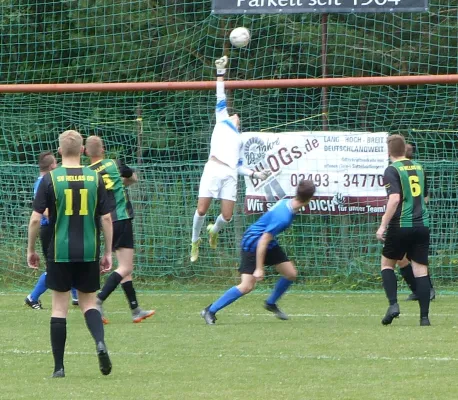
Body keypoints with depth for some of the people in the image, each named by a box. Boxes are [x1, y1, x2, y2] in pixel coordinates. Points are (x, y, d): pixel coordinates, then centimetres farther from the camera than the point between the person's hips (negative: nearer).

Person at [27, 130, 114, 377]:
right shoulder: (95, 179, 1)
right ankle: (100, 343, -15)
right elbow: (106, 218, 2)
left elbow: (36, 218, -6)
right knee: (88, 302, 13)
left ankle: (59, 367, 5)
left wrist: (31, 250, 7)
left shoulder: (50, 179, -4)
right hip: (89, 254, 2)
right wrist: (108, 253, 10)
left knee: (59, 307, 6)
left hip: (60, 253, -2)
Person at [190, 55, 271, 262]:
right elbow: (220, 100, 14)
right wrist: (220, 74, 8)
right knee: (201, 210, -7)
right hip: (213, 170, -4)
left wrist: (255, 174, 13)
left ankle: (214, 230, 28)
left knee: (227, 216, -4)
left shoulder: (239, 139, 29)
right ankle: (195, 241, 15)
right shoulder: (222, 122, 21)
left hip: (230, 174, 4)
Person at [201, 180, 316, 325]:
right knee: (247, 286, -14)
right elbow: (263, 241, -31)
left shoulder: (287, 202, -7)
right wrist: (259, 268, -27)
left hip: (269, 242, 9)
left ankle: (271, 303, 29)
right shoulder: (283, 218, -34)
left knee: (291, 273, 8)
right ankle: (210, 311, -4)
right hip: (252, 243, -9)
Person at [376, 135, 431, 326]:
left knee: (387, 263, 14)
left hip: (401, 225, -5)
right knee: (421, 270, 4)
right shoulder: (418, 168, 12)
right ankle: (424, 316, -2)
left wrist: (383, 225, -16)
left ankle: (393, 304, -4)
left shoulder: (392, 170, -8)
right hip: (422, 224, 5)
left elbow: (395, 199, -19)